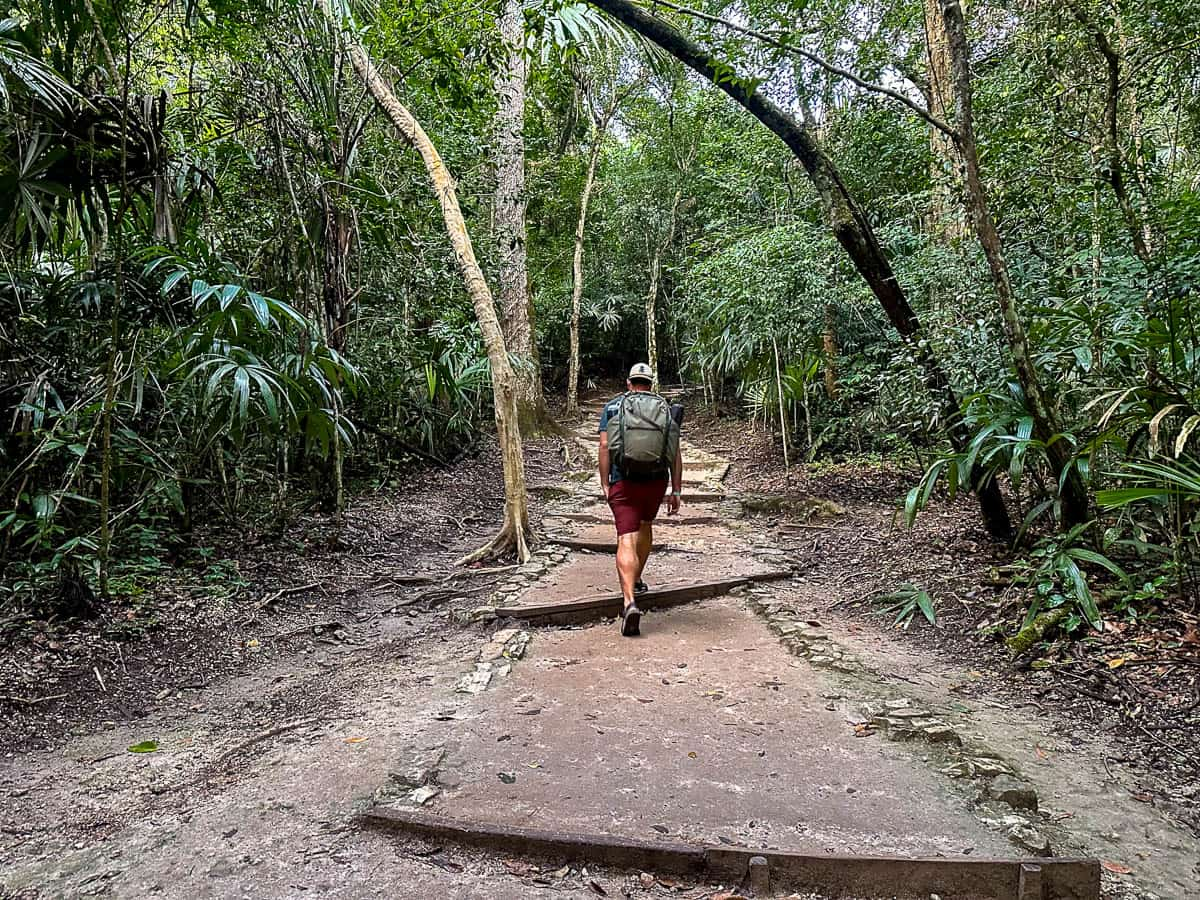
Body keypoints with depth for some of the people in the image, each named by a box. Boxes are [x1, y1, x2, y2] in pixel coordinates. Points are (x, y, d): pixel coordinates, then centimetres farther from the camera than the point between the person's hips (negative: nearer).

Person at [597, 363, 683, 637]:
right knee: (645, 525, 28)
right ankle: (636, 580, 41)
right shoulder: (666, 409, 7)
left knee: (626, 540, -6)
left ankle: (630, 601, -23)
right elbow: (675, 453, 2)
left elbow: (604, 446, -4)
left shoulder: (612, 406, 4)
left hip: (623, 482, -2)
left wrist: (605, 484, 0)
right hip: (656, 481, 2)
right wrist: (675, 491, 5)